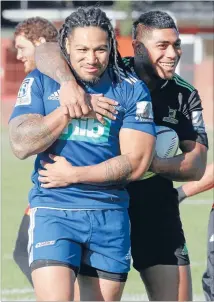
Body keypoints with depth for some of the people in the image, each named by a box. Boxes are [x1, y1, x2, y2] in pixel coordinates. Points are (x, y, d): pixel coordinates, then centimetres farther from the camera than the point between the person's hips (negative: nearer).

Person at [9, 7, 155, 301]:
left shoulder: (131, 90, 5)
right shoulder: (40, 82, 6)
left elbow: (137, 162, -2)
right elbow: (21, 144, -6)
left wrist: (74, 174, -8)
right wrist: (68, 111, -13)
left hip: (110, 214, 2)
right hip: (53, 210, -2)